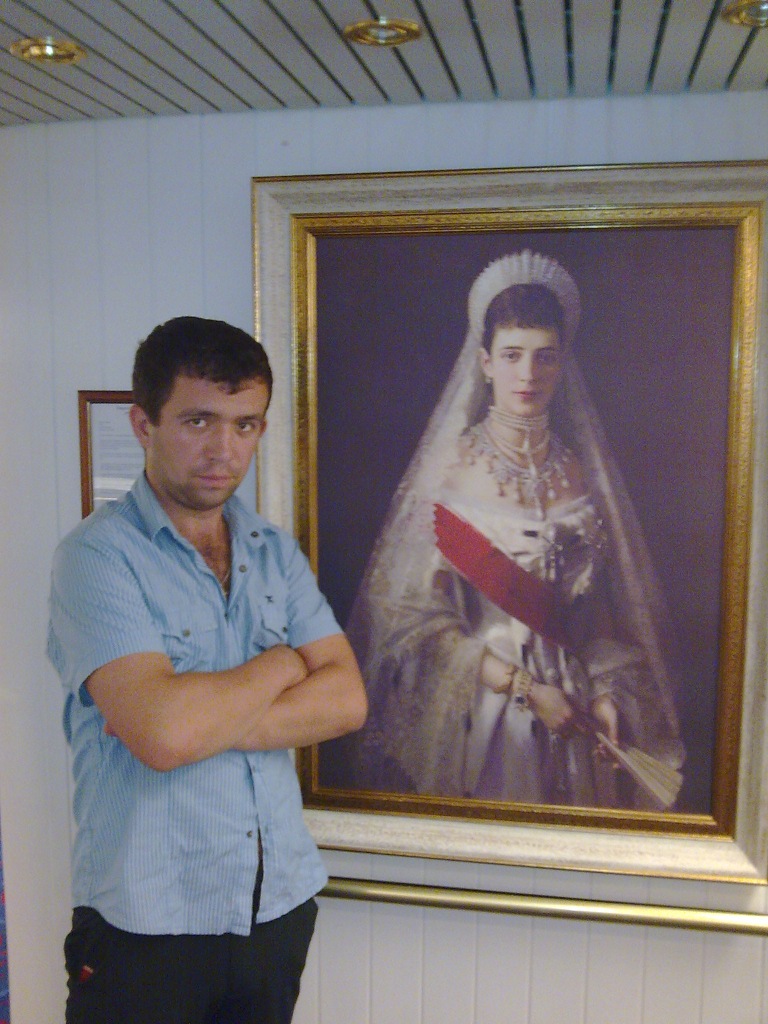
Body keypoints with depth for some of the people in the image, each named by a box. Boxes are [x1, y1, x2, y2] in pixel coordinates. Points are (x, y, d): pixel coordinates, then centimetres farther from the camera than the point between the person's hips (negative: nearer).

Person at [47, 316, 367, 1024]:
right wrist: (281, 666, -10)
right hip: (146, 925, -5)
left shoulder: (277, 554, 4)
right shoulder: (98, 555, -14)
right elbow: (162, 734, -26)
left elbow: (346, 700, -6)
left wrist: (204, 716, -18)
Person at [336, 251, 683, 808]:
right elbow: (418, 613, -12)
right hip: (472, 699, -3)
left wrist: (605, 695, -4)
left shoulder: (585, 470, 3)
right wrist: (525, 689, -13)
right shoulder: (449, 467, -9)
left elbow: (610, 611, 9)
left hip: (573, 704, 3)